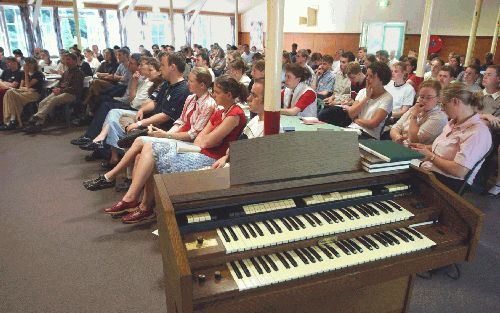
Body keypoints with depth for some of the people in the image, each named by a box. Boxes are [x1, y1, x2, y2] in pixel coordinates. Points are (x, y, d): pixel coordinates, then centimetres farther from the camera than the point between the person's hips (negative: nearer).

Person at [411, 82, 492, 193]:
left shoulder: (477, 132, -17)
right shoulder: (453, 122, 12)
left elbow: (459, 171, -23)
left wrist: (431, 156, -12)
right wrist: (426, 147, 11)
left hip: (448, 182, -9)